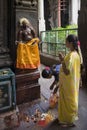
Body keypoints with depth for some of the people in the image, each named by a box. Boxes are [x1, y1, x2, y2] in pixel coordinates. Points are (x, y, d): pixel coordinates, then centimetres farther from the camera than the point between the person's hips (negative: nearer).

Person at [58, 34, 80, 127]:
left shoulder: (71, 55, -27)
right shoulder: (75, 53, 4)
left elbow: (67, 72, -29)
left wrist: (62, 60, -31)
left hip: (68, 83, -10)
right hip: (71, 82, 10)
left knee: (68, 101, 7)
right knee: (70, 100, 21)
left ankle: (69, 121, 24)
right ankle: (68, 118, 38)